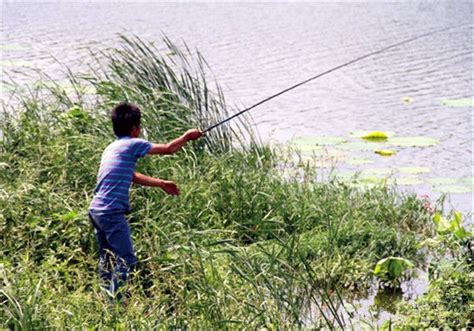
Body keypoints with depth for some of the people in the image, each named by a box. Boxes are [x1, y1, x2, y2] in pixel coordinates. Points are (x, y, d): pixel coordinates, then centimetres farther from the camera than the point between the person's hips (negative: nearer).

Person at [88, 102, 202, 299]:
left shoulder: (112, 148, 19)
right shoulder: (133, 144, -7)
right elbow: (168, 149, -2)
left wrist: (161, 184, 35)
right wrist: (187, 136, 15)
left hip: (96, 210, 9)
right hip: (111, 212, -9)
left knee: (107, 259, 15)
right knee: (125, 260, -8)